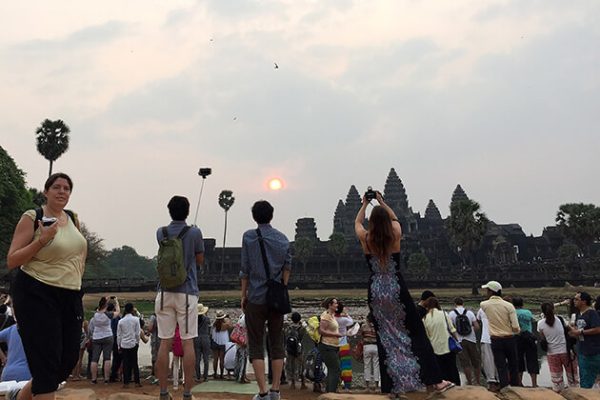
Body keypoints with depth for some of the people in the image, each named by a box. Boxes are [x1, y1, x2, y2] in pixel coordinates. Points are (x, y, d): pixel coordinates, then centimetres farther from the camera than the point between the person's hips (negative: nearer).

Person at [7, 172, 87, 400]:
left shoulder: (73, 219, 9)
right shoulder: (32, 218, -7)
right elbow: (11, 261, -10)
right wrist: (42, 239, -21)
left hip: (71, 296, 6)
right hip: (37, 296, -6)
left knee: (69, 359, 9)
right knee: (47, 360, -6)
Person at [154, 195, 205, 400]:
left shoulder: (161, 233, 5)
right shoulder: (194, 232, -4)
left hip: (165, 292, 3)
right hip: (187, 292, -3)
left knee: (165, 342, 6)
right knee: (188, 342, 1)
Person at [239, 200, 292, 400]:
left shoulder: (249, 236, -4)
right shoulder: (282, 238, 6)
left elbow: (245, 269, -3)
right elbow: (287, 267, 5)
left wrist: (243, 295, 4)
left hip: (256, 297, -3)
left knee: (256, 344, 4)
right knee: (277, 343, 11)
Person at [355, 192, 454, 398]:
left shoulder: (366, 238, -5)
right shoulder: (395, 235, -5)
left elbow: (357, 222, 18)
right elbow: (394, 218, 18)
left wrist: (365, 203, 27)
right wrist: (381, 202, 25)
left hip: (376, 291, 1)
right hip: (397, 289, -1)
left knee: (385, 339, 7)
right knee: (417, 334, 5)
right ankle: (435, 381, 7)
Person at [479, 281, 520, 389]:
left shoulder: (484, 305, -8)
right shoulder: (509, 305, -10)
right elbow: (516, 329, -11)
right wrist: (518, 330, 8)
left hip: (496, 340, 0)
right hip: (509, 339, 0)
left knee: (501, 367, 6)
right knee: (513, 365, 17)